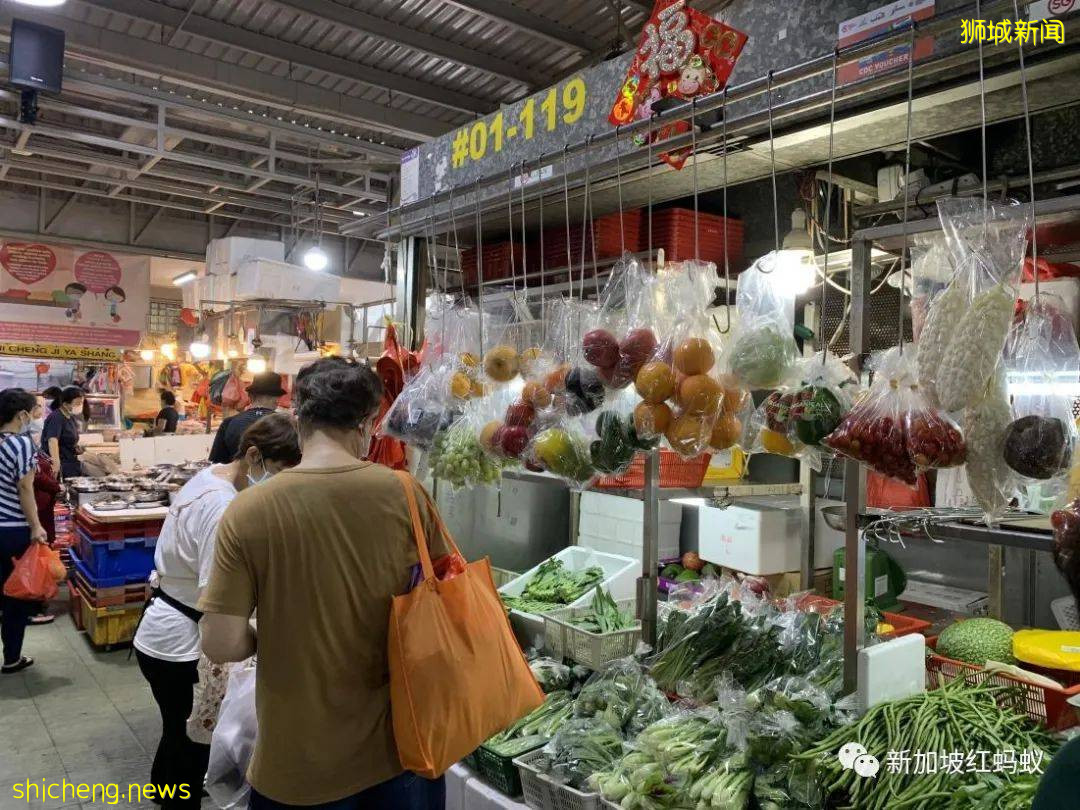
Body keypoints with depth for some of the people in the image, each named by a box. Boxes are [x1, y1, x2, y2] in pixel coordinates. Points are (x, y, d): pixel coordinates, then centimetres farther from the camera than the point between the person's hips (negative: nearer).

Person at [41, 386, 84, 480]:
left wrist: (77, 448, 4)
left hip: (71, 465, 8)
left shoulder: (72, 418, 11)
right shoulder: (56, 418, -13)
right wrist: (56, 464, -43)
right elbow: (52, 441, -29)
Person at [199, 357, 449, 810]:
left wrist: (273, 637, 5)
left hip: (300, 757, -1)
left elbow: (221, 644, -14)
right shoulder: (406, 495, -12)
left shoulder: (248, 512, -16)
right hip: (398, 743, 2)